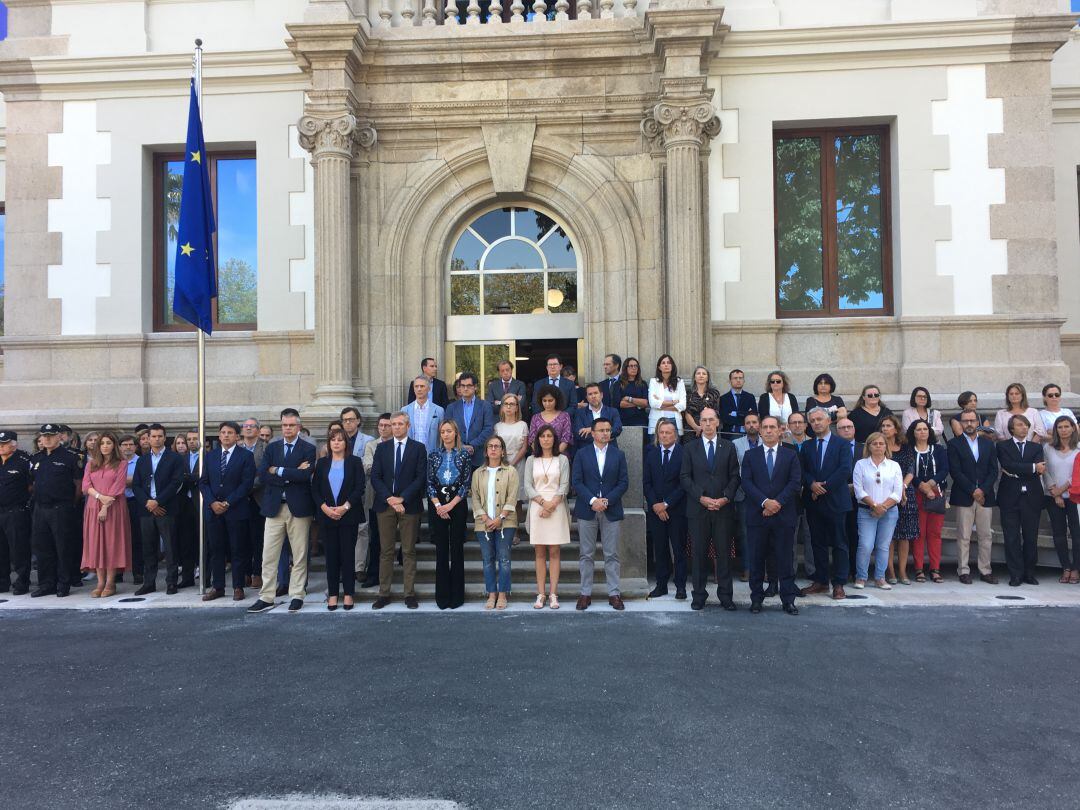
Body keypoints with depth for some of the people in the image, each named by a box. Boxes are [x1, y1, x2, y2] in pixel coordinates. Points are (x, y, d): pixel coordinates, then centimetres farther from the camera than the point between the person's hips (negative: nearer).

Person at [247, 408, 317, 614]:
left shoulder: (308, 449, -1)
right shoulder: (272, 447, 10)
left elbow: (305, 475, -16)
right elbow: (262, 474, -3)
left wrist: (278, 470, -10)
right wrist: (291, 475, -13)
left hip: (299, 508, -3)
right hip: (274, 507, 3)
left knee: (299, 556, 5)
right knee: (269, 555, 5)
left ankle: (297, 596, 15)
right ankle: (266, 597, 14)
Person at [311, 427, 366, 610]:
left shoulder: (355, 462, 2)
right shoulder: (322, 463, 9)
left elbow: (359, 488, -4)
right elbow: (315, 489, 5)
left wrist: (345, 507, -13)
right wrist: (325, 508, -9)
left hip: (348, 515, -2)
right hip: (326, 516, 2)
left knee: (348, 554, 0)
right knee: (331, 555, 4)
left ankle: (348, 593, 8)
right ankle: (332, 594, 12)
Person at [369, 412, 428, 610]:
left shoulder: (418, 448, 3)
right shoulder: (381, 448, 10)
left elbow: (421, 477, -4)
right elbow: (375, 477, 3)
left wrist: (401, 498, -12)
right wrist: (389, 499, -10)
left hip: (409, 505, -2)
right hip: (385, 505, 2)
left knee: (409, 551, 3)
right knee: (386, 551, 5)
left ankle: (410, 594, 9)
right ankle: (384, 593, 11)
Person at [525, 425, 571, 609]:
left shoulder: (562, 460, 7)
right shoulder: (531, 460, 10)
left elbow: (564, 486, 0)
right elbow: (528, 486, 3)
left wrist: (552, 504, -12)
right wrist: (543, 502, -10)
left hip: (557, 508, -1)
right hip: (537, 508, 1)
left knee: (554, 552, -1)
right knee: (540, 553, 2)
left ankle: (553, 594, 1)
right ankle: (541, 594, 5)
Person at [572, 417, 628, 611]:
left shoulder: (618, 455, 7)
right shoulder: (582, 455, 4)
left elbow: (623, 482, 2)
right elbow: (576, 481, -2)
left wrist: (607, 500, -11)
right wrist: (592, 500, -14)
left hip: (611, 511, 0)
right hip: (587, 510, 0)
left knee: (612, 555, 3)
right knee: (586, 554, 5)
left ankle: (614, 593, 10)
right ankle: (585, 593, 11)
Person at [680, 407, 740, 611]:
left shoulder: (728, 447, 9)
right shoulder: (690, 448, 6)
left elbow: (734, 476, 5)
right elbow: (685, 477, 1)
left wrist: (725, 498, -9)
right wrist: (701, 497, -10)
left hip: (724, 508, 0)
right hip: (698, 509, 0)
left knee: (724, 552, 2)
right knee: (700, 552, 3)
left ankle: (725, 595, 11)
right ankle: (699, 594, 12)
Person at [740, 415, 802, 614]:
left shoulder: (791, 455, 8)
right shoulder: (750, 455, 8)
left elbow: (795, 482, -1)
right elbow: (746, 482, -2)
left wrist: (778, 502, -13)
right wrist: (765, 502, -14)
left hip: (783, 515, 0)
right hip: (757, 515, 0)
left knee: (785, 559, 4)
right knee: (756, 559, 5)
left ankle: (788, 600, 11)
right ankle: (756, 598, 14)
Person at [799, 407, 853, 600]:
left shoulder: (841, 444, 1)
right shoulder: (807, 446, 12)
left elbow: (845, 470, -10)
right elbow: (802, 471, 6)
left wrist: (824, 486, -14)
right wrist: (812, 484, -14)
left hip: (835, 501, -4)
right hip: (814, 502, 4)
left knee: (839, 544, 1)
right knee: (818, 543, 9)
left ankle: (839, 584, 7)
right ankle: (821, 581, 16)